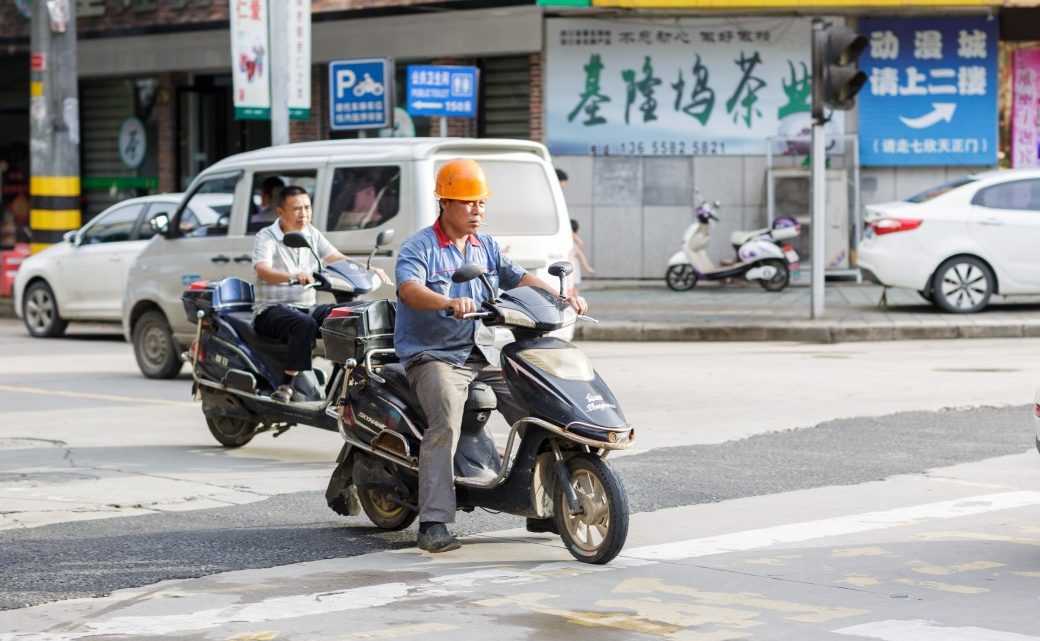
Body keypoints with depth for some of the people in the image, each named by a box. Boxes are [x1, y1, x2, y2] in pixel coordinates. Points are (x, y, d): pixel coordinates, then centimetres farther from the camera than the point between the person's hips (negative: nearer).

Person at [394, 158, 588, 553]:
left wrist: (561, 298, -12)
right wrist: (449, 303, -45)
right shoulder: (419, 248, -7)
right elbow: (409, 290, -25)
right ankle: (433, 522, -29)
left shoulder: (487, 247, 15)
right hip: (434, 355, -6)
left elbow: (519, 278, 6)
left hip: (483, 354, 6)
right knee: (446, 420, -30)